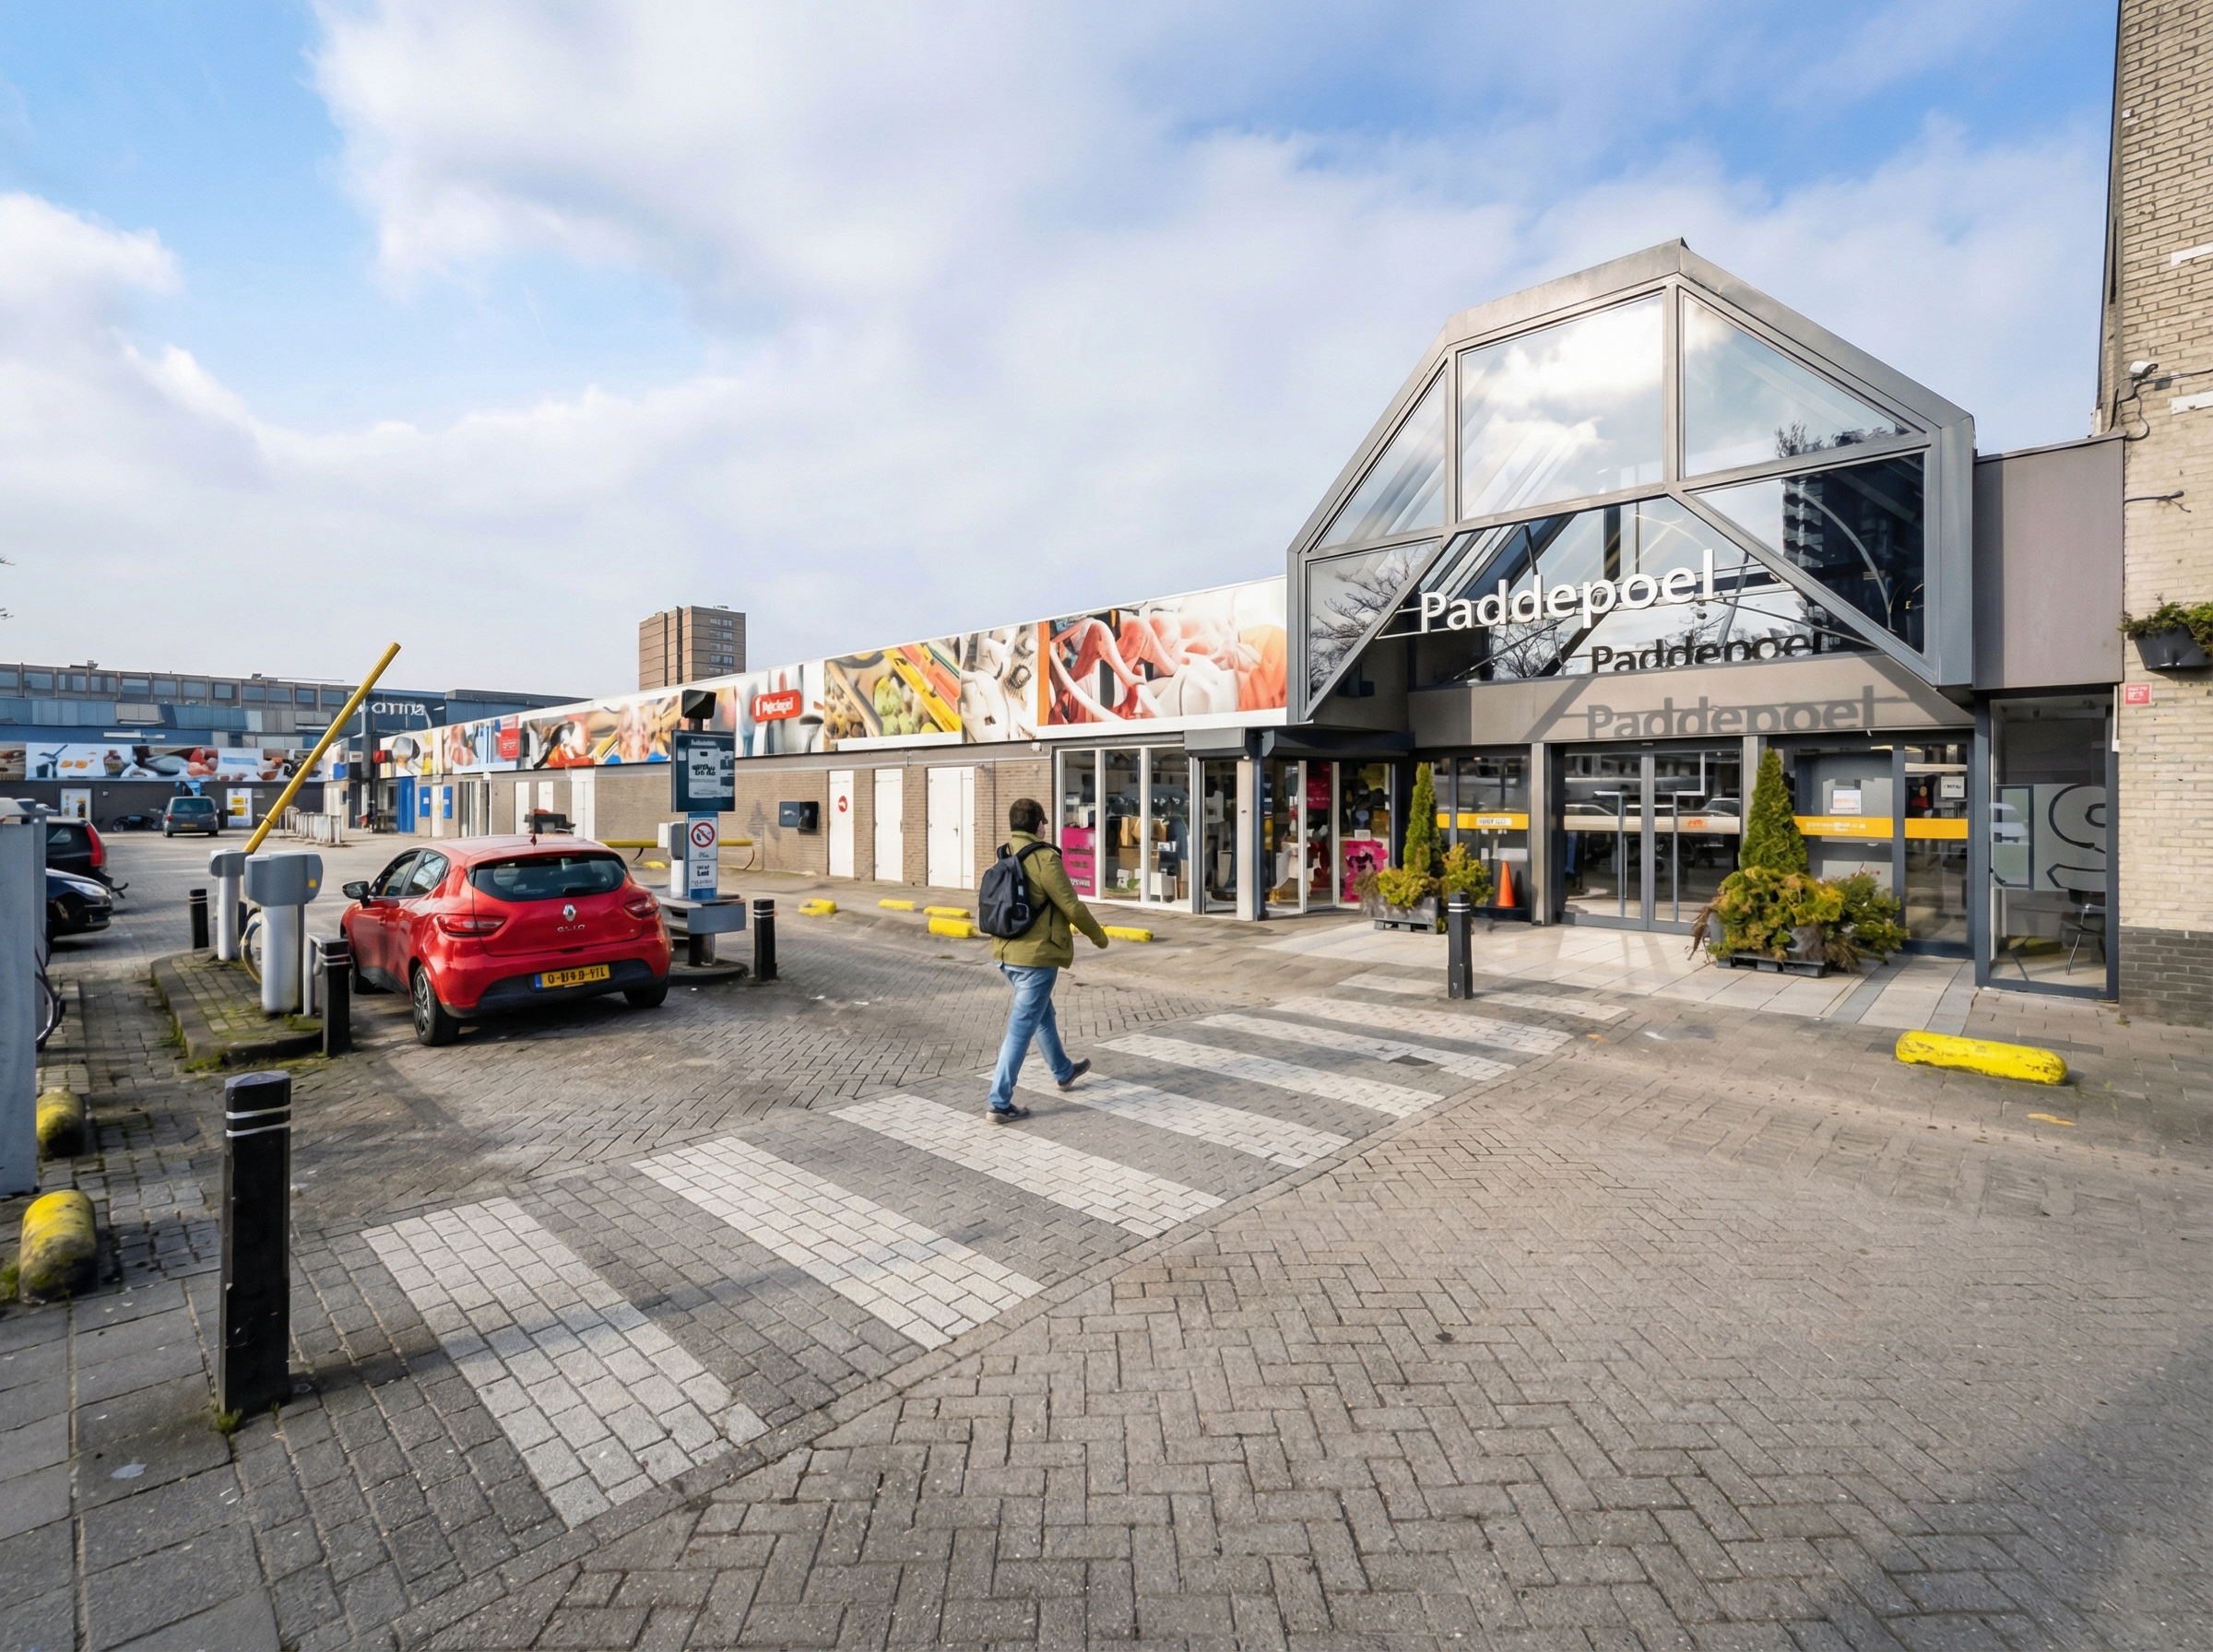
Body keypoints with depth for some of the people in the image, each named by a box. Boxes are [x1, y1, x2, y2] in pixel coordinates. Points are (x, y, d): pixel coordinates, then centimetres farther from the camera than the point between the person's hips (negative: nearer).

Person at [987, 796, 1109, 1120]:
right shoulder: (1044, 858, -17)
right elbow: (1072, 907, -14)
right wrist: (1098, 935, 2)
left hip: (1007, 953, 9)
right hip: (1036, 955, -9)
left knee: (1043, 1013, 25)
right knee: (1021, 1029, -2)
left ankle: (1063, 1071, 44)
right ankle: (1000, 1103, 3)